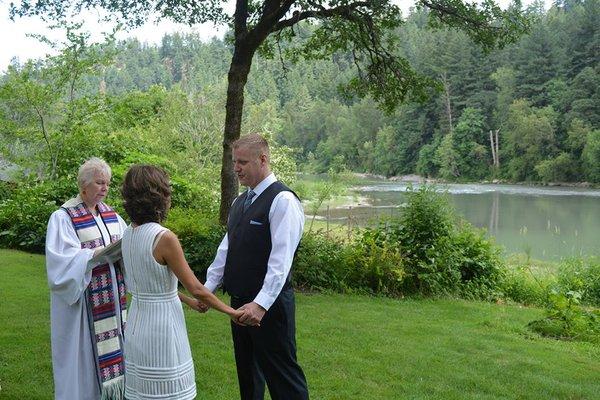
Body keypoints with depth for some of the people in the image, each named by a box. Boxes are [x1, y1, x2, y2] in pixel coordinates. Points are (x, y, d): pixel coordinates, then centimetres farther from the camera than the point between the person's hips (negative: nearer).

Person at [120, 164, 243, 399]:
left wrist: (188, 301, 24)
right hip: (161, 328, -7)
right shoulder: (164, 238, -20)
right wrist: (231, 312, -2)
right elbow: (196, 289, -14)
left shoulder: (128, 234, 3)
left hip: (136, 325, 8)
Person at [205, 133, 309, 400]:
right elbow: (225, 250, 12)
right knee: (247, 373, 20)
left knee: (282, 377, 0)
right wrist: (208, 289, 5)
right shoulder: (240, 202, 12)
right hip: (239, 303, 9)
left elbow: (281, 259, -24)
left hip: (268, 306, -8)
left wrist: (261, 304, -31)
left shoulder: (283, 200, -15)